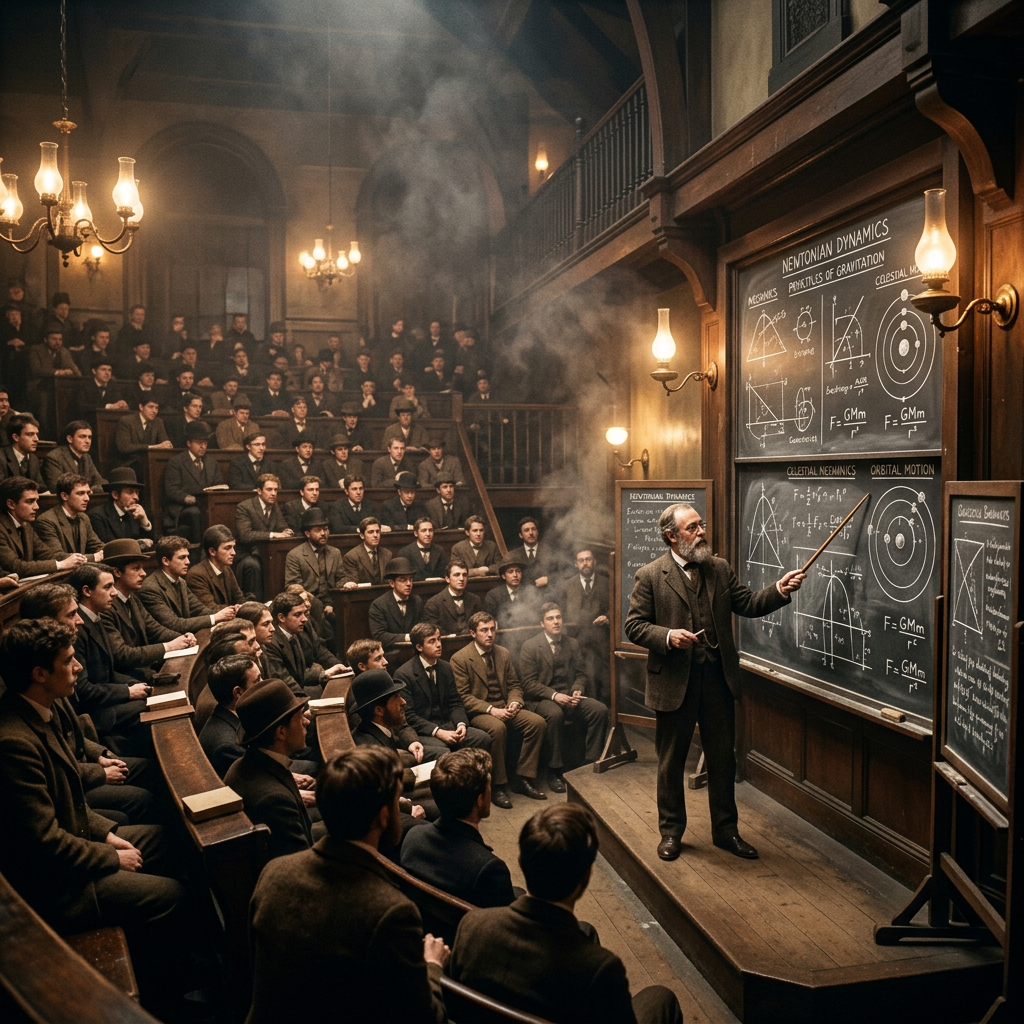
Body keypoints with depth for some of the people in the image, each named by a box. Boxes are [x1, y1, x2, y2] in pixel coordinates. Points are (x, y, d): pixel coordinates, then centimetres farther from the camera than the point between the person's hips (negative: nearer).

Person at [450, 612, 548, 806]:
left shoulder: (503, 653, 10)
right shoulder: (459, 659, -7)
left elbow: (514, 685, 14)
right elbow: (463, 696, -12)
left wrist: (515, 703, -9)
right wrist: (491, 710, -22)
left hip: (504, 708, 6)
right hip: (478, 711, -6)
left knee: (538, 722, -18)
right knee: (497, 728, -37)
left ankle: (523, 779, -8)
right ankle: (498, 786, -21)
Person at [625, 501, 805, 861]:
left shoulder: (720, 569, 6)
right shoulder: (650, 576, -7)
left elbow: (748, 604, 3)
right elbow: (634, 625, -7)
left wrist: (780, 589, -12)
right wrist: (667, 636, -23)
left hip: (718, 679, 4)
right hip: (674, 682, -3)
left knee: (723, 759, 14)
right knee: (671, 762, 11)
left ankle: (726, 830, 30)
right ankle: (671, 832, 28)